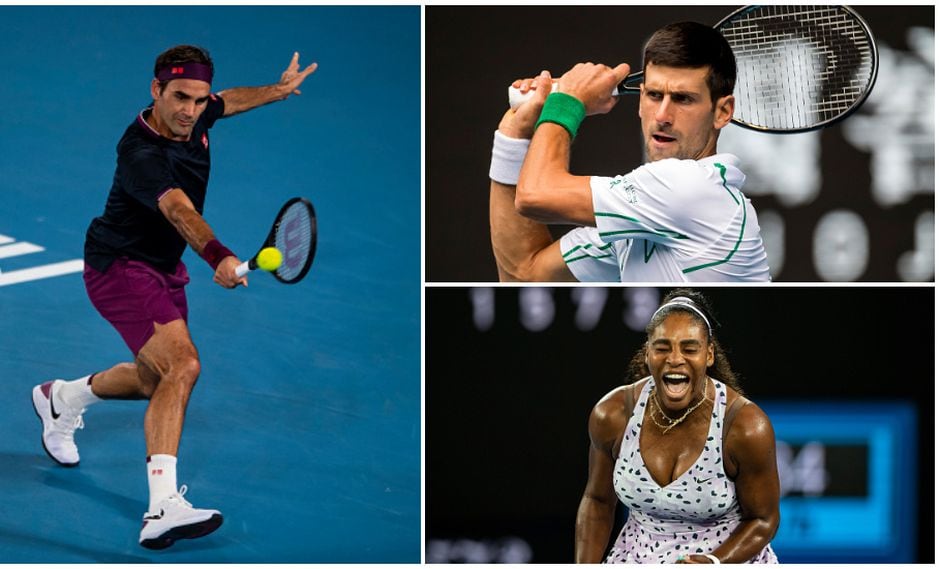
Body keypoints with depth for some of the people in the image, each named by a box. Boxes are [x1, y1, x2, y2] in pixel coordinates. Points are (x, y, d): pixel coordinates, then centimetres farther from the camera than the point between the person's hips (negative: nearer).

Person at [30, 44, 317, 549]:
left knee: (154, 381, 24)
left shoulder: (192, 119, -6)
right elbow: (178, 209, -50)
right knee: (181, 364, -29)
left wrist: (279, 89, 33)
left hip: (163, 270, 9)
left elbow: (227, 101, 19)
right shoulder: (141, 154, -31)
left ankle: (61, 398, 53)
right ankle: (163, 507, -38)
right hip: (119, 266, -9)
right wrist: (218, 257, -65)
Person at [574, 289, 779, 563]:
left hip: (728, 556, -2)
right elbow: (598, 501, 2)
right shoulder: (612, 414, -13)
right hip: (637, 558, 2)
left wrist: (714, 562, -25)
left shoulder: (747, 427, -22)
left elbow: (763, 520, -10)